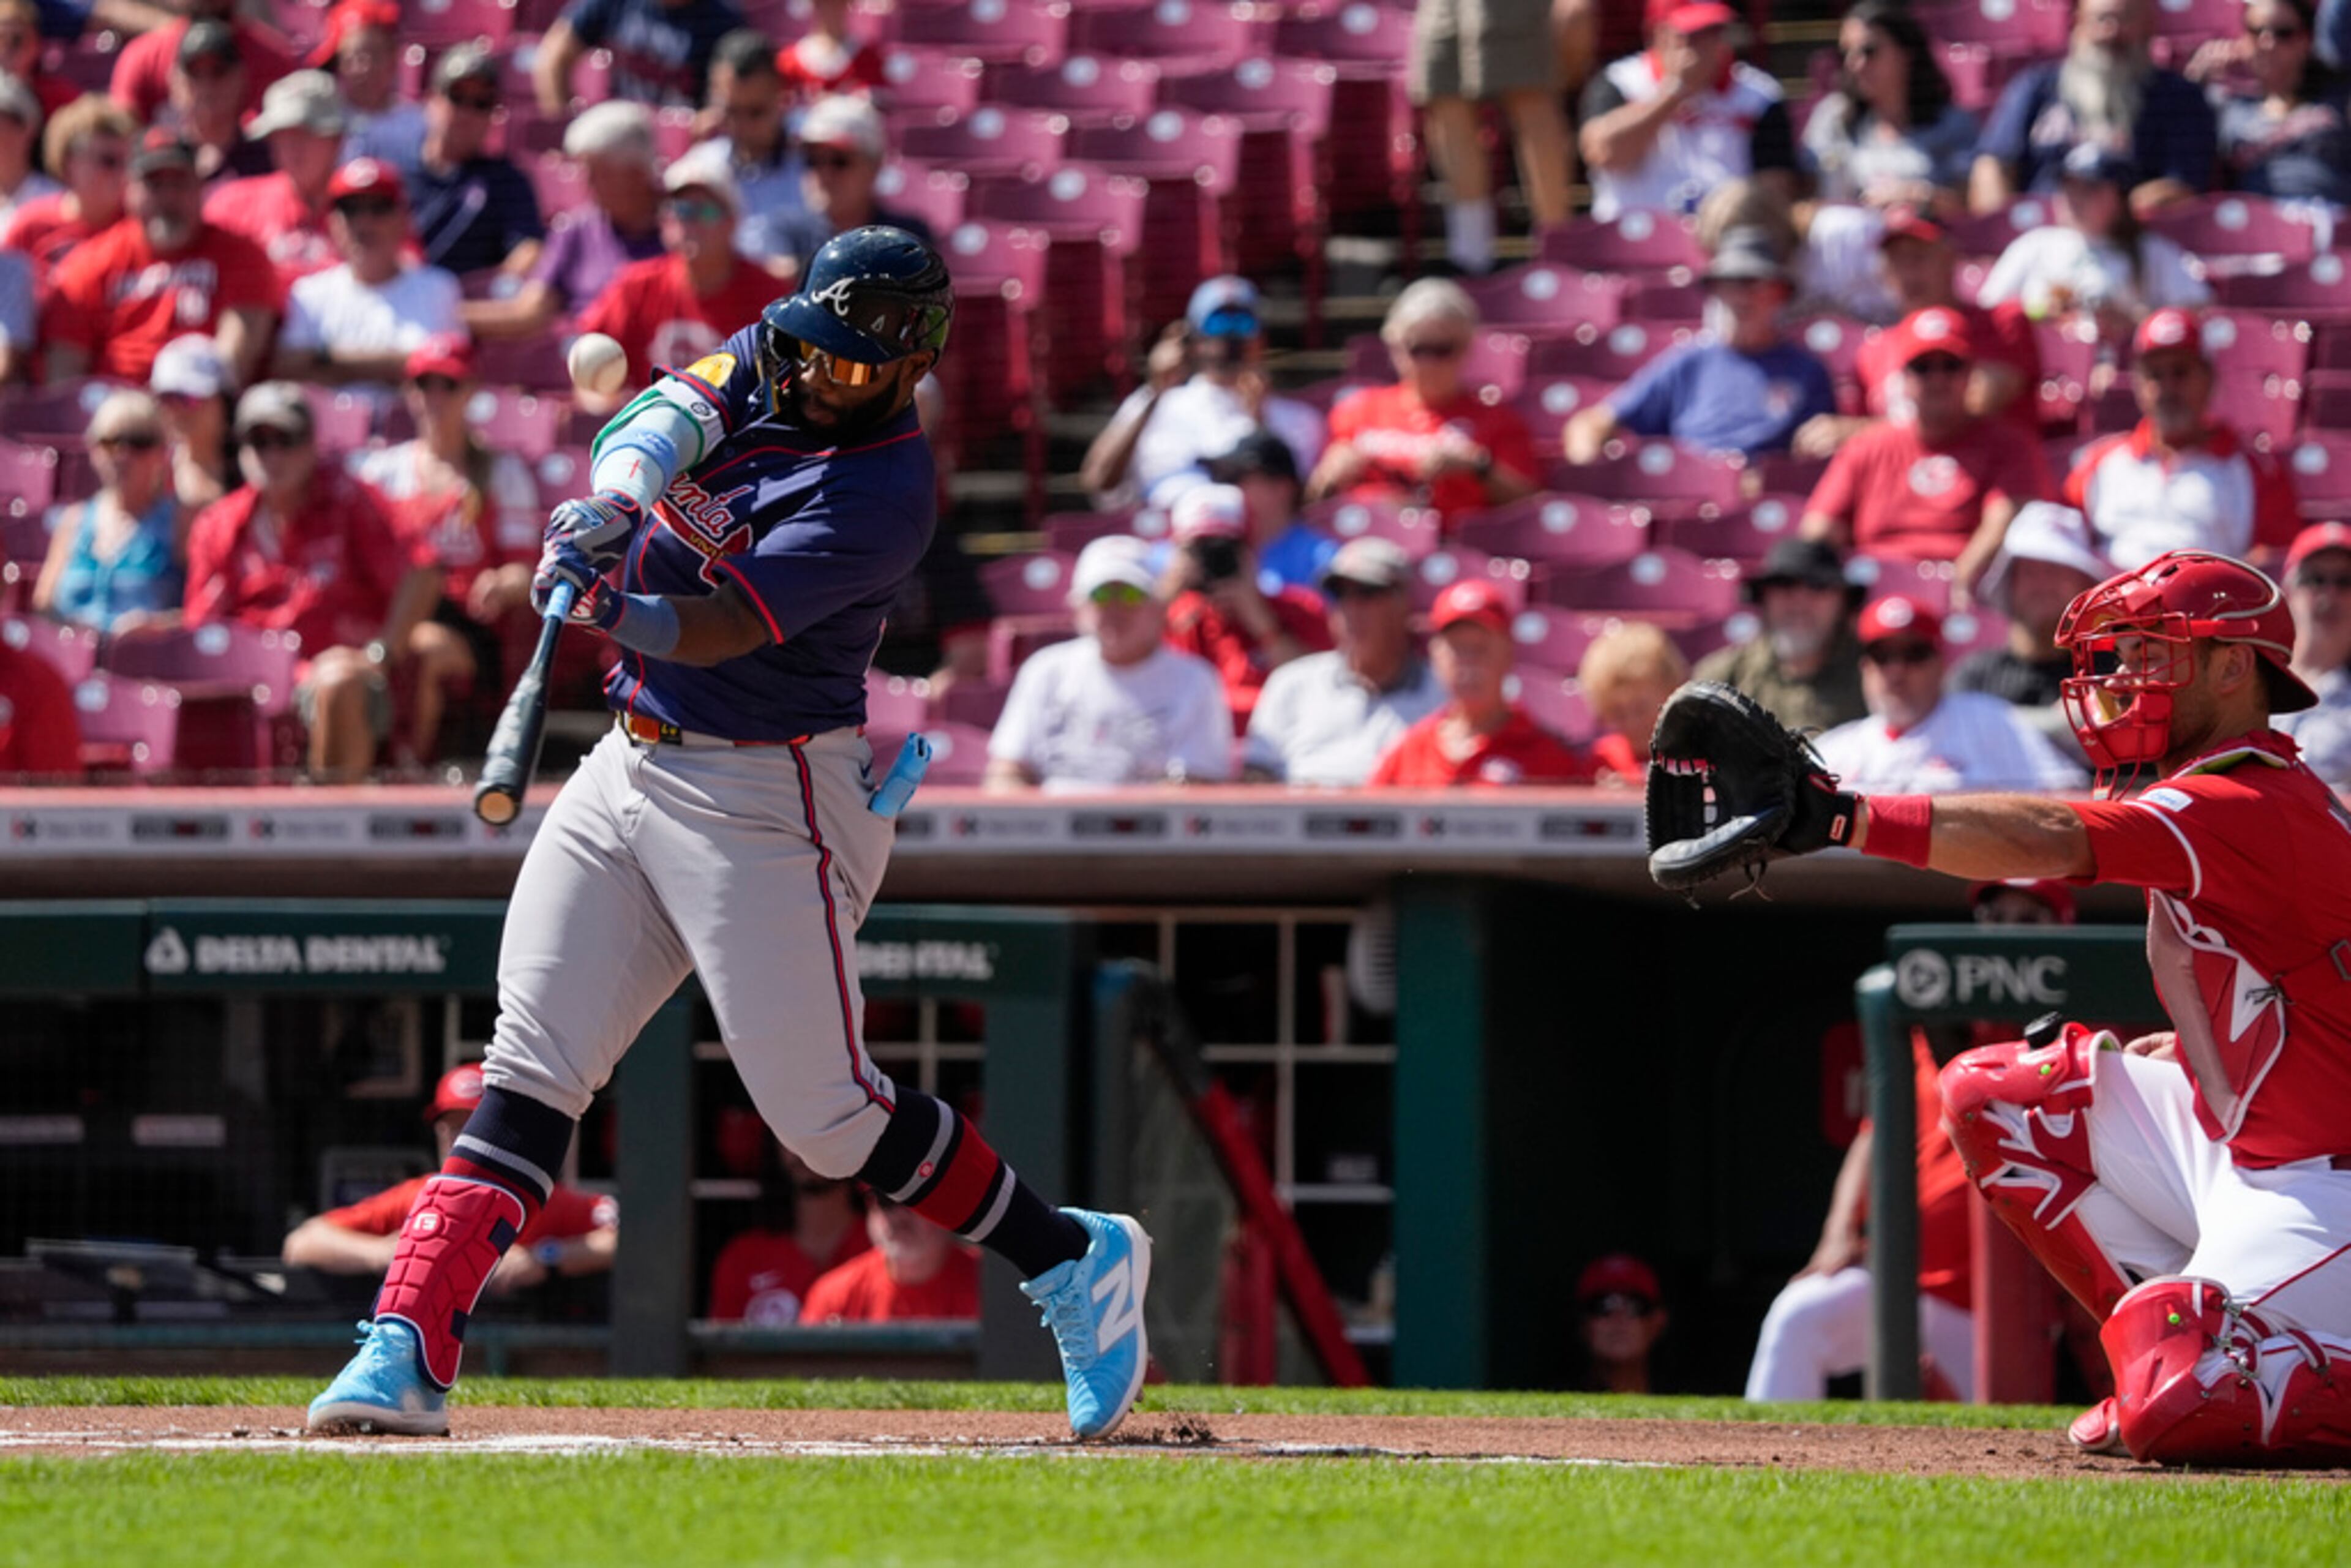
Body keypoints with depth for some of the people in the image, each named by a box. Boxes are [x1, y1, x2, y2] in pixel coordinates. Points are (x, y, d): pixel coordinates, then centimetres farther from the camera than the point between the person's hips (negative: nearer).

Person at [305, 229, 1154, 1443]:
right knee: (528, 1070, -4)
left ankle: (1072, 1260, 14)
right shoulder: (766, 365, 6)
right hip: (629, 769, 7)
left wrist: (611, 611, -44)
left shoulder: (884, 496, -17)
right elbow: (660, 422, -12)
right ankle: (407, 1346, -10)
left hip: (767, 795, -7)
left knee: (823, 1113, -6)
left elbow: (720, 629, -25)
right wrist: (611, 503, -33)